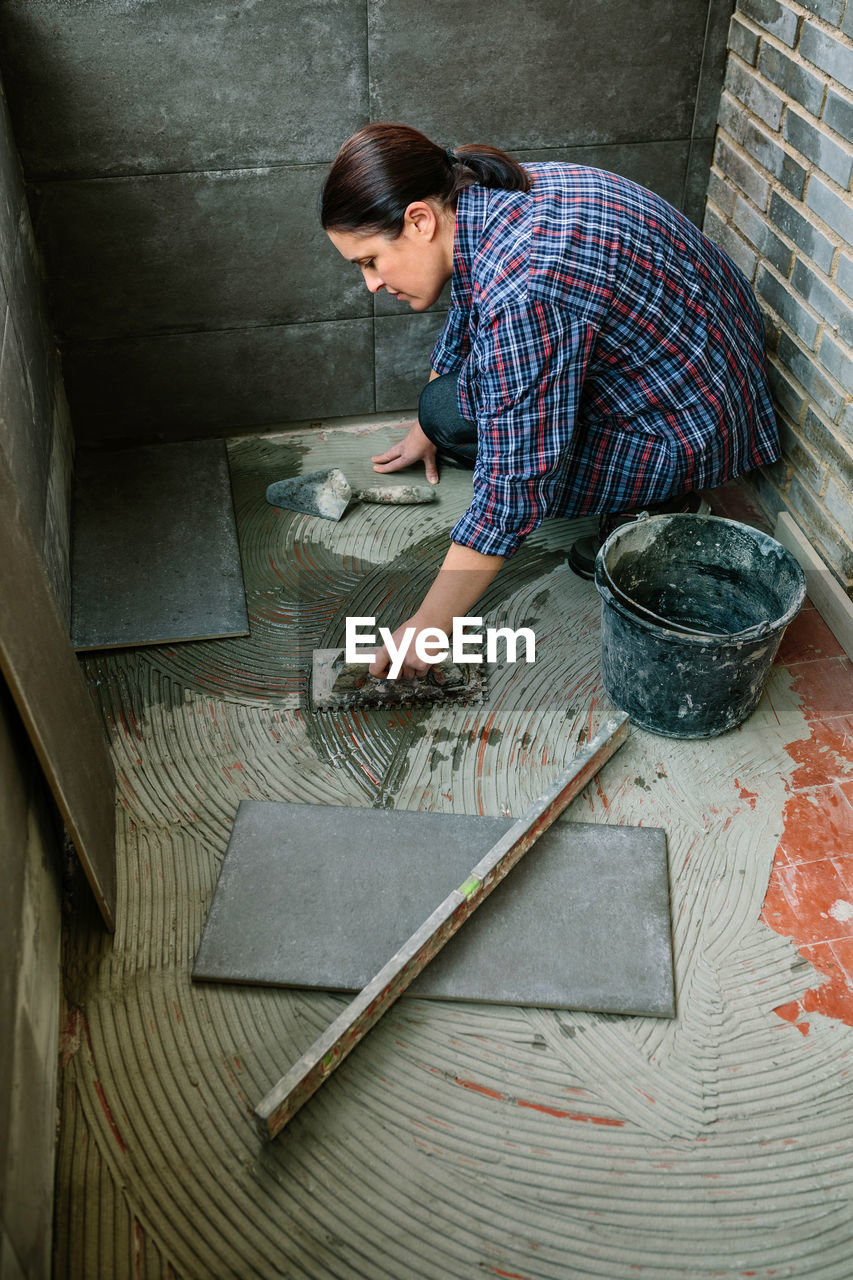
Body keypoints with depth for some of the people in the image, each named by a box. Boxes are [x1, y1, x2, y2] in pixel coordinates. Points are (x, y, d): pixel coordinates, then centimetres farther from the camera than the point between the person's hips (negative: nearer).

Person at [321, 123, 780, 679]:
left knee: (451, 413, -14)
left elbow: (511, 492, -31)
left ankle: (651, 504, -1)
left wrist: (427, 628, -22)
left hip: (691, 426, -9)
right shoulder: (486, 196, -5)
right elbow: (465, 321, 15)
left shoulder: (522, 291, -34)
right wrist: (424, 431, 29)